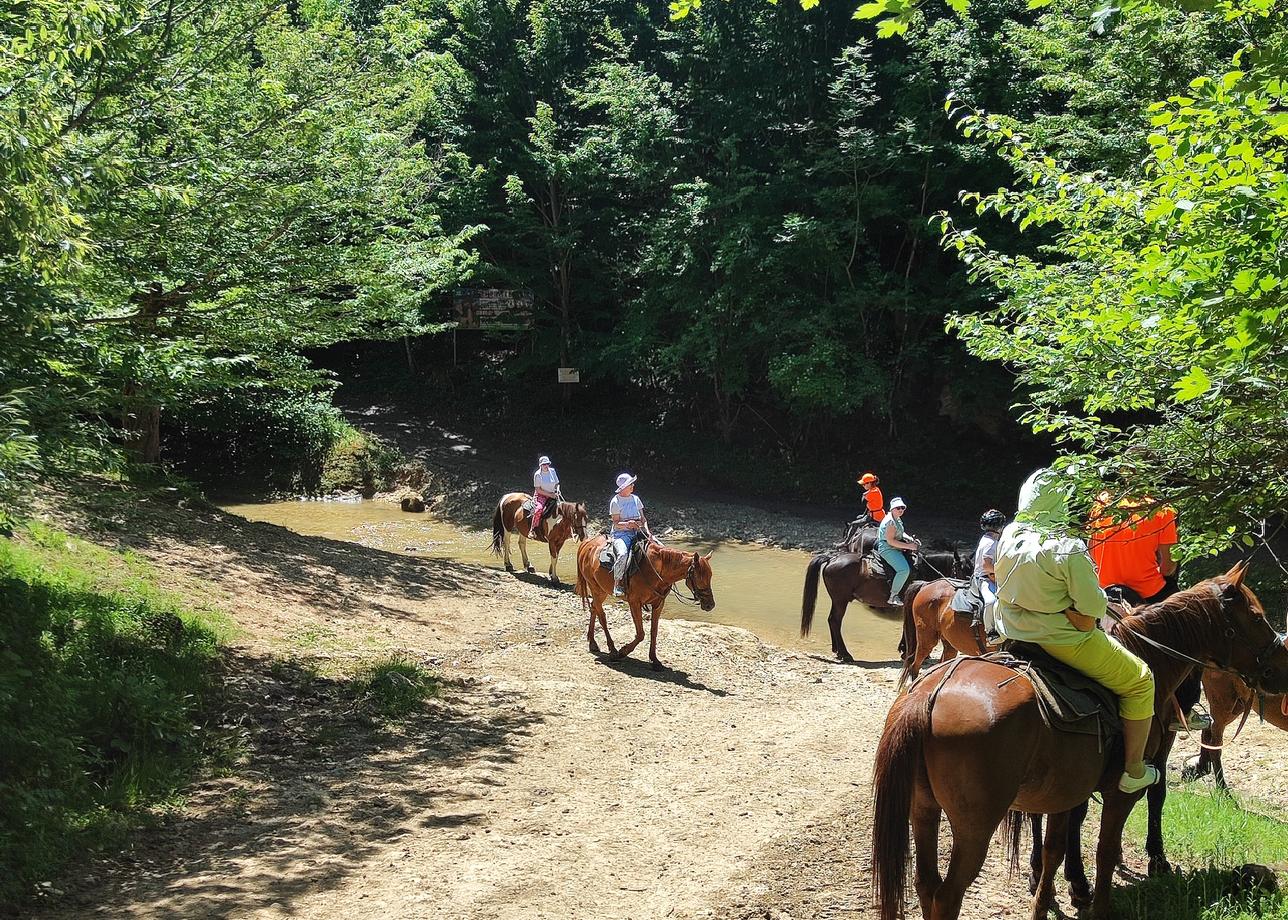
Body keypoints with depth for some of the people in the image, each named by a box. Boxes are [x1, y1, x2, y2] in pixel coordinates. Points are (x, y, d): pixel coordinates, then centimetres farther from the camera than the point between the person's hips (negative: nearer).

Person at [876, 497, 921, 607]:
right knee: (904, 570, -28)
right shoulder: (890, 521, -19)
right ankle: (893, 597, -19)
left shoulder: (897, 519, 12)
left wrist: (911, 540, 7)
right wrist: (908, 546, -21)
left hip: (896, 548, 11)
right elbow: (890, 540, -23)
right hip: (888, 549, -11)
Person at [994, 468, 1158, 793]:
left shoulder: (1008, 536, -3)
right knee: (1139, 681, 12)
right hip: (1063, 642, -8)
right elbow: (1086, 620, -21)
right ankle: (1133, 772, 16)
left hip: (1013, 633, 8)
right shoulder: (1070, 552, -23)